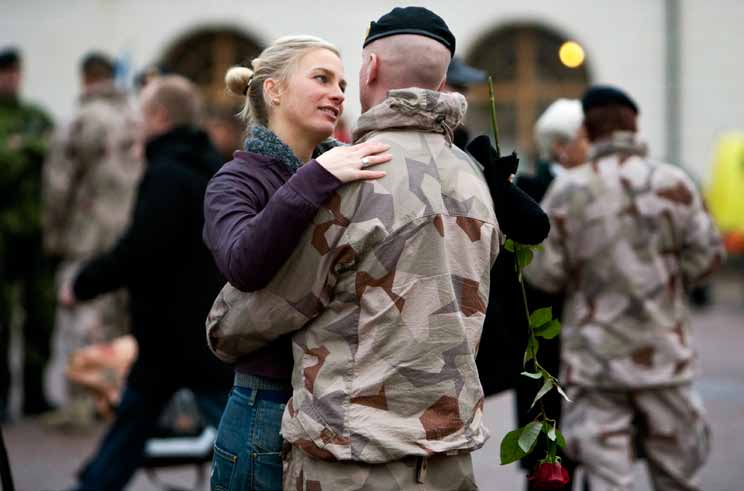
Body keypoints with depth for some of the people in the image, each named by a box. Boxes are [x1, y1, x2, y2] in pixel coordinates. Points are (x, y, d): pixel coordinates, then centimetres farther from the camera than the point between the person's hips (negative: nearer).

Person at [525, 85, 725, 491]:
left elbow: (543, 272, -6)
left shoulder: (568, 189, -7)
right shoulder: (672, 183, -3)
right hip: (664, 352, 2)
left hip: (595, 356, -1)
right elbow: (706, 255, -2)